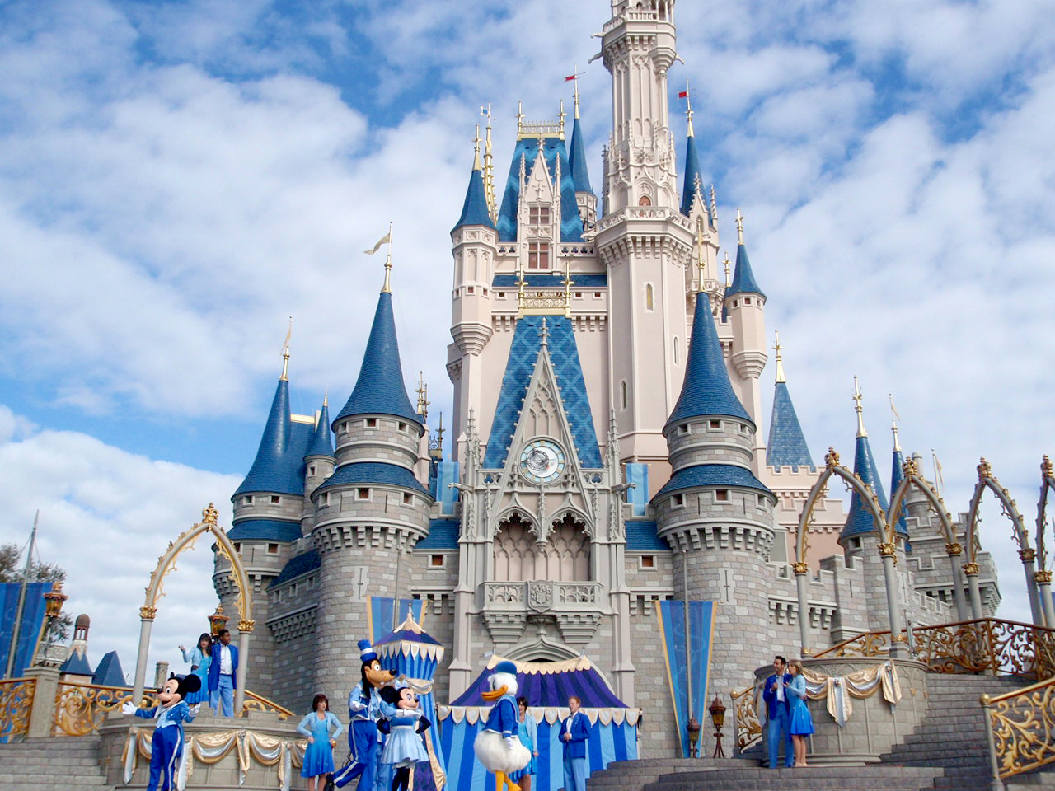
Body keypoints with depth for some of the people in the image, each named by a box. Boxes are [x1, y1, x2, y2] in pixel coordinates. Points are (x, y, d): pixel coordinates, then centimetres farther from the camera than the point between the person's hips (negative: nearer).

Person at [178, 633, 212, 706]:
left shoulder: (210, 652, 14)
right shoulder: (195, 650, 1)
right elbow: (187, 659, -11)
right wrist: (184, 651, -26)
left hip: (205, 677, 5)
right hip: (196, 676, -5)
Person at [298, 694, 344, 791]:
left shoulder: (330, 716, 11)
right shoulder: (310, 716, 5)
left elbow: (340, 727, 15)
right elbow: (299, 727, 4)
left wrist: (333, 737, 3)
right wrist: (308, 735, -9)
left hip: (325, 747, 2)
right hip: (314, 746, -2)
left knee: (323, 774, -1)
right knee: (312, 774, -3)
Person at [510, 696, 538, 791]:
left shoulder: (530, 719, 9)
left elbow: (534, 735, 6)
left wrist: (535, 750, -2)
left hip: (527, 747, -2)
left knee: (526, 774, -14)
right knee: (518, 775, 0)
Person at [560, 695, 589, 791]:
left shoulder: (582, 717, 3)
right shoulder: (566, 720, 21)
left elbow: (587, 734, -7)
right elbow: (561, 735, 21)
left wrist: (571, 736, -10)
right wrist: (564, 737, -3)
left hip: (577, 752, -6)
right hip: (567, 752, 6)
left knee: (578, 777, -10)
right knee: (568, 777, 3)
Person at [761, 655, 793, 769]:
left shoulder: (790, 678, 9)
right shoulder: (770, 679, 17)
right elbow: (765, 696, 11)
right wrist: (771, 689, -6)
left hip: (787, 709, -2)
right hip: (775, 710, 2)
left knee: (789, 737, 0)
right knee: (772, 738, -4)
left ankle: (789, 763, 6)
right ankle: (772, 764, -2)